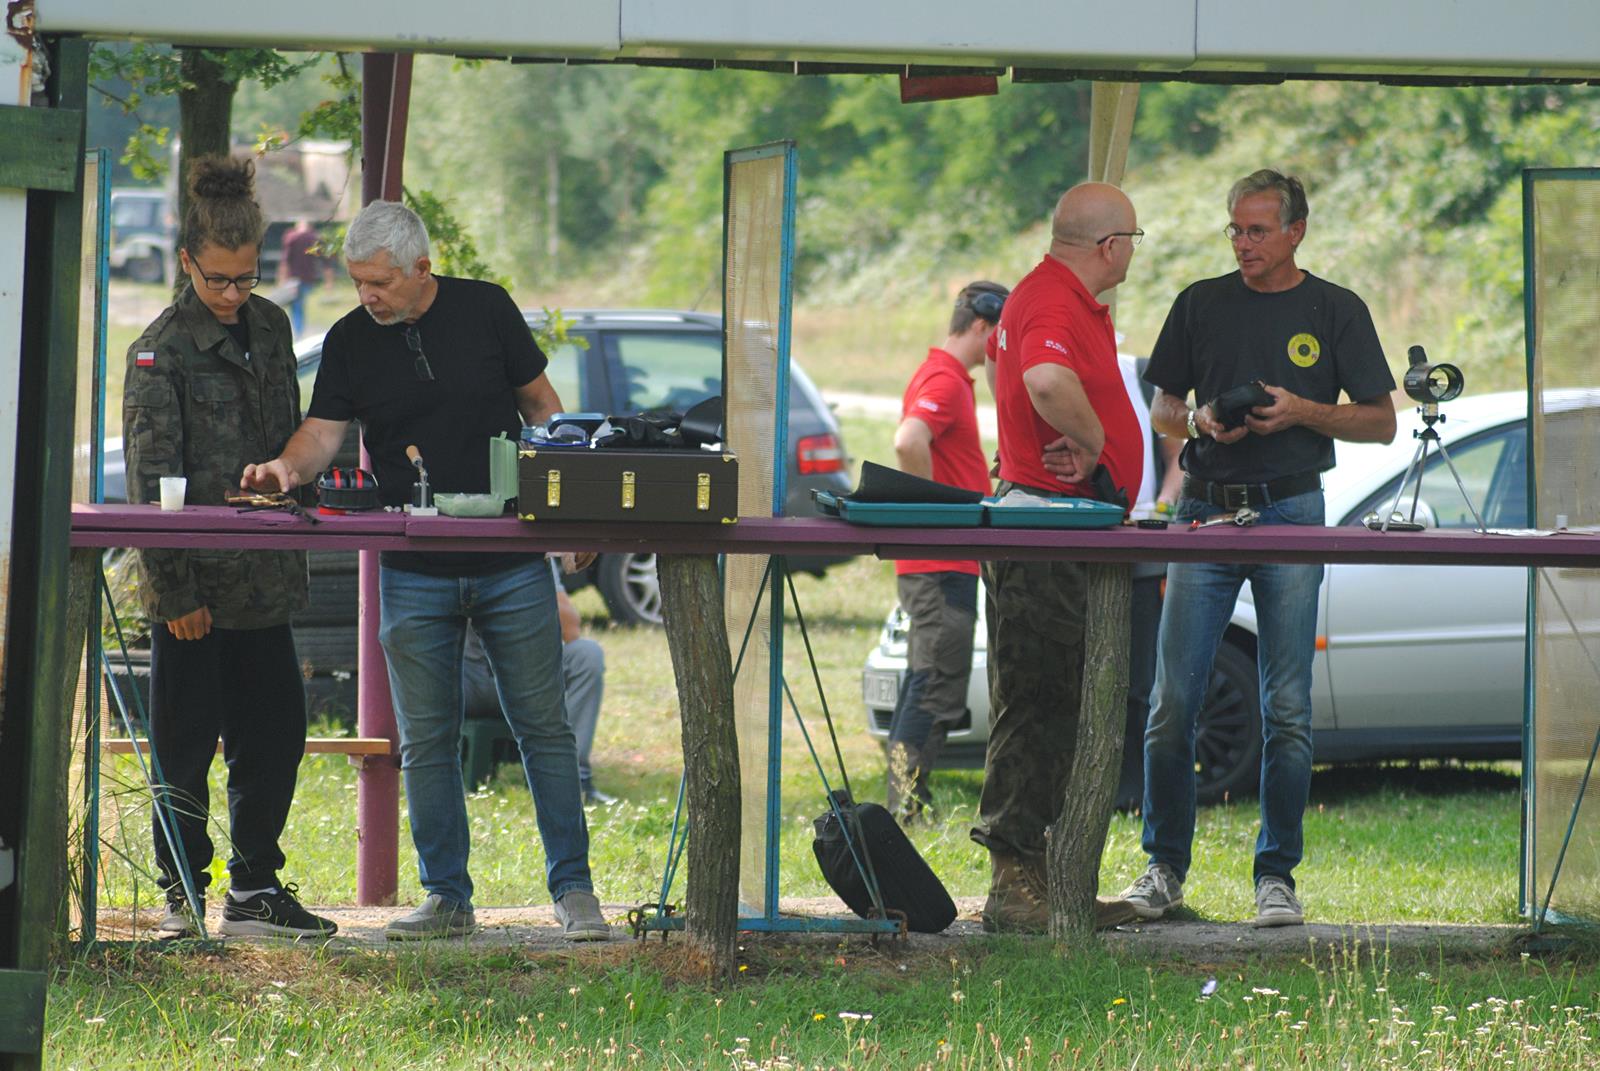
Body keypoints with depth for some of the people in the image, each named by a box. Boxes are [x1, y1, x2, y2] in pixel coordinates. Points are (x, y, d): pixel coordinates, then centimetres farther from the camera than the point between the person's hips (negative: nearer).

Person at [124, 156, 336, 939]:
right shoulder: (161, 350, -8)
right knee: (187, 741, 0)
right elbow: (152, 478, -11)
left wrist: (291, 516, 15)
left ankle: (256, 889, 16)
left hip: (263, 575, 6)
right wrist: (175, 591, -15)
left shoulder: (270, 327, 10)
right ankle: (182, 893, 9)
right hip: (195, 581, -6)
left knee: (275, 734, 7)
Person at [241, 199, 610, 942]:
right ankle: (448, 899, 11)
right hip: (413, 570, 2)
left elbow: (540, 405, 6)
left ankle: (574, 891, 7)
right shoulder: (350, 340, 2)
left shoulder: (485, 310, -1)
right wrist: (289, 467, -27)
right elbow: (324, 430, -4)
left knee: (543, 728, 1)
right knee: (426, 741, 3)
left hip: (512, 564, -1)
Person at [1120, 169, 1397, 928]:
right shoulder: (1201, 304, 10)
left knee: (1286, 711, 0)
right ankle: (1164, 866, 7)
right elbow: (1162, 409, 16)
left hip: (1290, 512, -2)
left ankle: (1276, 875, 7)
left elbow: (1380, 423, 5)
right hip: (1205, 508, 2)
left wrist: (1301, 411, -10)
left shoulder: (1335, 311, 5)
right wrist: (1197, 421, -6)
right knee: (1171, 701, -3)